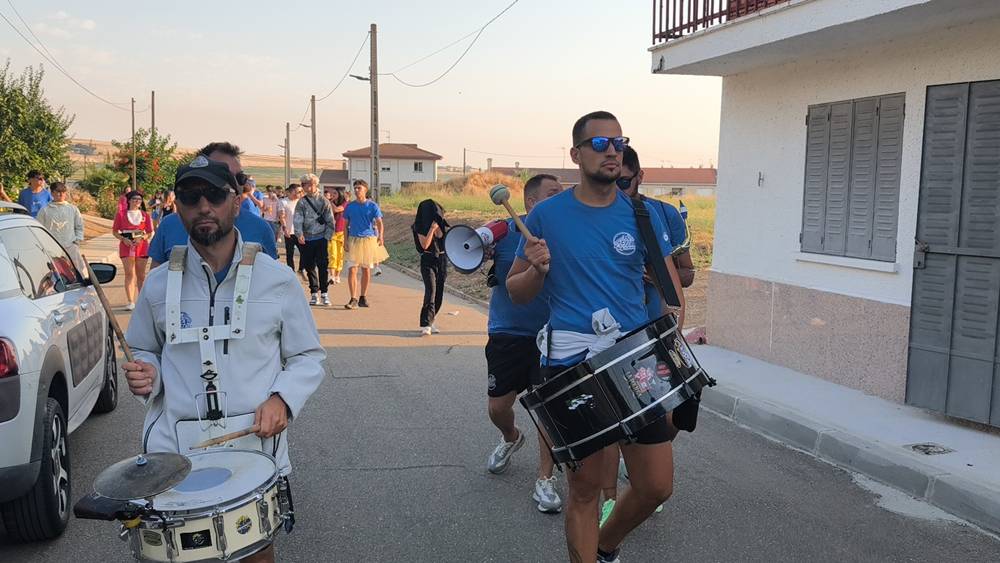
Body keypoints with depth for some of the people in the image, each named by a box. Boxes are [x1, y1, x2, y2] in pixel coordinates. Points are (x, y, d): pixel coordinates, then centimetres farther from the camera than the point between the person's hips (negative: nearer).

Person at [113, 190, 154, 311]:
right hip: (126, 246, -1)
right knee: (129, 274, -6)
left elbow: (150, 233, 7)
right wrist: (123, 239, -13)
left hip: (142, 246, 2)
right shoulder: (121, 214, 4)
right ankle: (131, 302, -6)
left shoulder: (145, 215, 8)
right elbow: (115, 231, 5)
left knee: (141, 274, 8)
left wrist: (141, 238, -12)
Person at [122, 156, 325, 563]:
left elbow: (309, 357, 5)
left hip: (254, 446, -1)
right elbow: (145, 351, 19)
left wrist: (282, 398, -13)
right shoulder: (160, 284, 4)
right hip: (172, 450, 1)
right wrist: (146, 374, -4)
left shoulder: (277, 280, -2)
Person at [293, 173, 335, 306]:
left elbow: (330, 221, 6)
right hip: (307, 239, 2)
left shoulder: (324, 201, 5)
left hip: (321, 238, -1)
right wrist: (299, 234, -20)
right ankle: (314, 294, 13)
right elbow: (297, 220, -5)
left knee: (323, 265, -6)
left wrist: (328, 236, -2)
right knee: (310, 267, 5)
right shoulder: (302, 202, 5)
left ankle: (324, 293, 2)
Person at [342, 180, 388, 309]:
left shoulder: (372, 206, 0)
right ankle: (353, 299, -7)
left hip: (369, 240, -1)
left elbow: (379, 223, -7)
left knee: (366, 270, 8)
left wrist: (381, 236, -25)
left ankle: (363, 297, 21)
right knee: (352, 270, -9)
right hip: (353, 240, 1)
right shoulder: (350, 206, 5)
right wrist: (345, 242, 0)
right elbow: (346, 225, 10)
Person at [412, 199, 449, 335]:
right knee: (431, 291, -18)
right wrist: (432, 228, -21)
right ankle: (425, 325, -20)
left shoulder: (442, 224, 4)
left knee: (439, 293, 8)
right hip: (428, 261, -5)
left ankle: (429, 321, 23)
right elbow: (425, 245, -18)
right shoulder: (421, 227, -9)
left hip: (442, 260, 5)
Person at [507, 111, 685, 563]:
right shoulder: (547, 215, 1)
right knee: (585, 487, 5)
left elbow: (672, 288, 7)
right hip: (572, 361, -2)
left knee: (657, 486, 7)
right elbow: (516, 292, 9)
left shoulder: (642, 214, 5)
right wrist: (538, 270, -13)